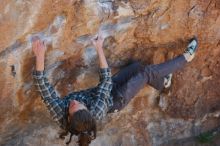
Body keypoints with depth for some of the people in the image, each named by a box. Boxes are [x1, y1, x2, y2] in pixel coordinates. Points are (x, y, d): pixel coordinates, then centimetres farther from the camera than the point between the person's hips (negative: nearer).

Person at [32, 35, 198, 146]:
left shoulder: (60, 114, -38)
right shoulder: (96, 112, -44)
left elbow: (43, 86, -37)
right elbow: (106, 79, -35)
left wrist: (40, 56, -48)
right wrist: (100, 49, -36)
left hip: (103, 91, 5)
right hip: (114, 99, -5)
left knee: (138, 66, 12)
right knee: (146, 72, 0)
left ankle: (162, 83, 41)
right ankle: (186, 57, 24)